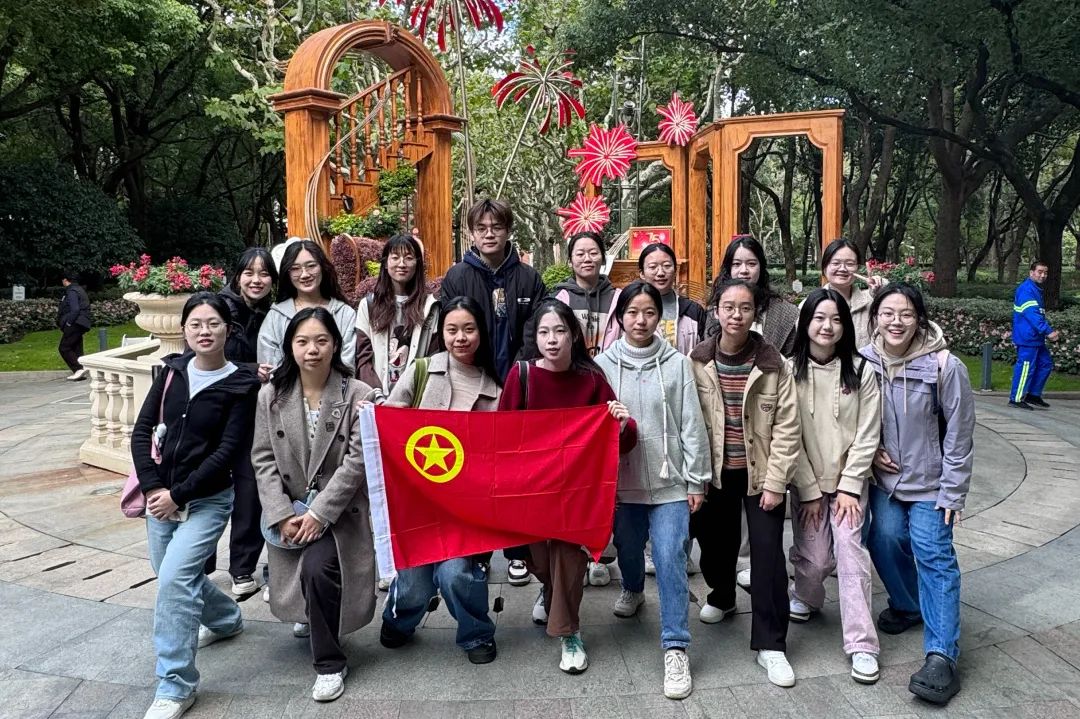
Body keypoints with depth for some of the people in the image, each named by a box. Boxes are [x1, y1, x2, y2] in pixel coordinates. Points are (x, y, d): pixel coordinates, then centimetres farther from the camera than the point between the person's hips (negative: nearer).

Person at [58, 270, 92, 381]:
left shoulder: (72, 292, -11)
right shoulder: (79, 290, 20)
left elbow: (75, 310, -22)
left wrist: (68, 323, -16)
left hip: (74, 325, -10)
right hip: (80, 325, 10)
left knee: (64, 348, -9)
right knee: (76, 349, 10)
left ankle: (79, 369, -17)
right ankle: (81, 372, 7)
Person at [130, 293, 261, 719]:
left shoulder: (241, 384, -11)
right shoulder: (173, 371, 2)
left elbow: (227, 451, -15)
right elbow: (142, 431, 1)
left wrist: (178, 494, -17)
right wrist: (152, 487, -10)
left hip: (207, 500, -6)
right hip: (161, 496, 6)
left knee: (174, 579, -18)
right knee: (176, 577, 19)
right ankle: (226, 619, 48)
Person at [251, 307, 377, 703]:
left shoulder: (358, 394, -11)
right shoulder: (271, 395, -1)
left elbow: (357, 461, -14)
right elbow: (263, 459, -2)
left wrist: (319, 512, -18)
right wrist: (282, 515, -11)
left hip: (339, 512, -4)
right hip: (290, 511, 4)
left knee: (316, 567, -23)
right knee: (304, 578, 7)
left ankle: (330, 663, -3)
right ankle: (310, 617, 46)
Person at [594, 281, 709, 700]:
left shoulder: (677, 363, -3)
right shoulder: (603, 364, -1)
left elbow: (691, 425, -2)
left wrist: (697, 480, -2)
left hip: (669, 479, -2)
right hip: (621, 479, 2)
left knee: (670, 558, -8)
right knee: (627, 549, 20)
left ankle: (675, 649, 1)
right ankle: (632, 590, 53)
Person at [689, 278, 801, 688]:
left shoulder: (774, 365, -7)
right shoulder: (696, 362, -5)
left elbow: (787, 428, -7)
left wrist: (775, 482, -11)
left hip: (760, 474, -1)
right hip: (714, 473, 2)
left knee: (768, 553, -4)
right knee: (715, 542, 15)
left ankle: (770, 644, 10)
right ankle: (721, 597, 47)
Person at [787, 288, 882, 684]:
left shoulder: (861, 370, -5)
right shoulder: (790, 370, -8)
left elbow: (867, 435, -5)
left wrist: (848, 487, -9)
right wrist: (810, 491, -7)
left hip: (849, 480, 0)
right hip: (806, 481, 0)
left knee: (850, 551, -9)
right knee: (815, 557, 3)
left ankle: (862, 645, -1)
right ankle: (805, 595, 37)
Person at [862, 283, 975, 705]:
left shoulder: (944, 366, -16)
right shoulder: (865, 361, -7)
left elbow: (959, 434, -10)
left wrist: (952, 492, -9)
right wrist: (870, 450, -5)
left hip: (929, 482, -3)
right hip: (884, 478, 3)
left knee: (933, 556, -9)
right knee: (885, 538, -1)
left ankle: (941, 657, -8)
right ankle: (907, 605, 29)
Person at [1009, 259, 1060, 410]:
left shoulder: (1036, 289, 16)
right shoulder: (1026, 289, -16)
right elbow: (1032, 314, -25)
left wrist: (1050, 331, 10)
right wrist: (1048, 331, -27)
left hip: (1036, 338, 10)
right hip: (1027, 337, -10)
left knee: (1046, 363, 14)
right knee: (1026, 367, -6)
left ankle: (1033, 395, 22)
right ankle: (1016, 399, 3)